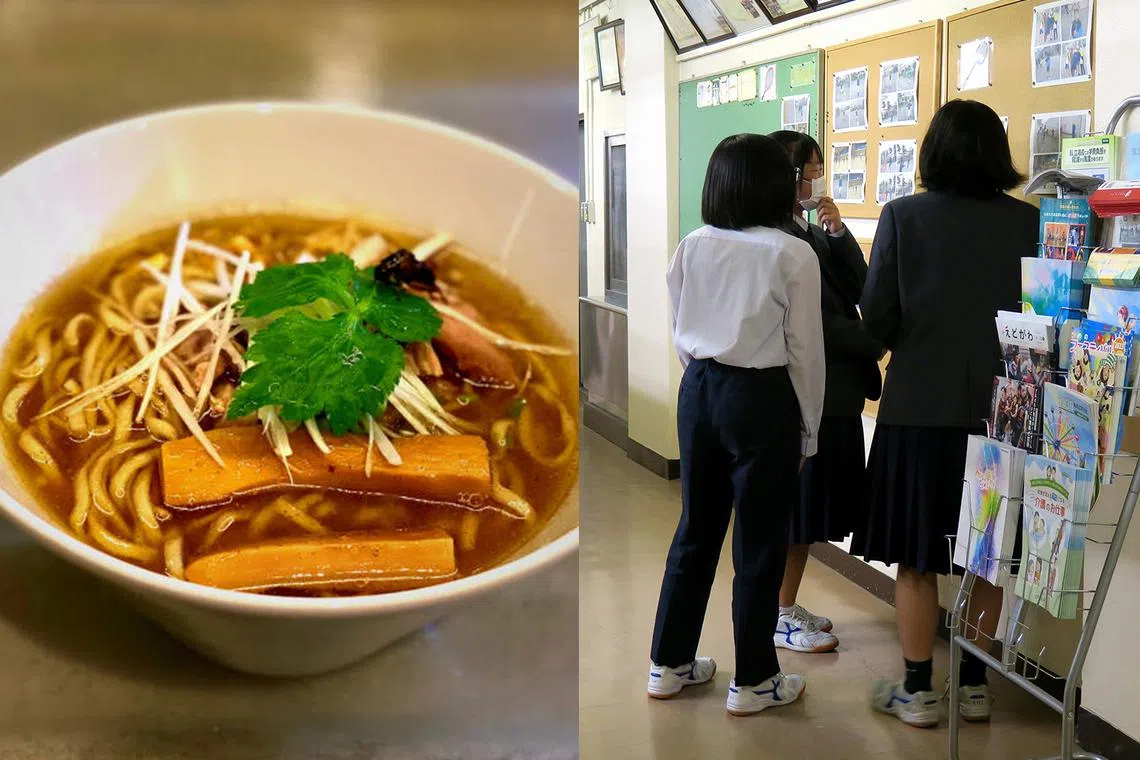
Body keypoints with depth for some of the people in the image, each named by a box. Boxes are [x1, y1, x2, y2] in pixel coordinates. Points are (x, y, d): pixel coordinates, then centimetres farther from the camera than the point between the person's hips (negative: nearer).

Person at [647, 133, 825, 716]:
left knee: (695, 529, 17)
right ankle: (753, 681, 17)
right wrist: (808, 429, 1)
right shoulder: (792, 255, -12)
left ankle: (669, 664, 26)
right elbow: (805, 350, -8)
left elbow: (681, 336, 7)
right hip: (761, 399, -5)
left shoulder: (692, 247, 0)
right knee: (759, 545, 6)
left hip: (699, 390, 5)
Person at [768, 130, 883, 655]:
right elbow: (814, 321, -18)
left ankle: (787, 607, 25)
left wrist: (838, 232, -5)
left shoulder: (813, 232, 14)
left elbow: (858, 287, 6)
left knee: (811, 509, 14)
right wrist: (878, 344, -11)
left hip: (837, 389, 9)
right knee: (797, 504, 0)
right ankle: (782, 618, 12)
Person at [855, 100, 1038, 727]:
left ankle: (917, 690, 15)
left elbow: (875, 315, -7)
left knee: (916, 558, 9)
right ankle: (973, 684, 23)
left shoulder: (903, 217, -9)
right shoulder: (1027, 222, -5)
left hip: (919, 406, -2)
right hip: (998, 408, 2)